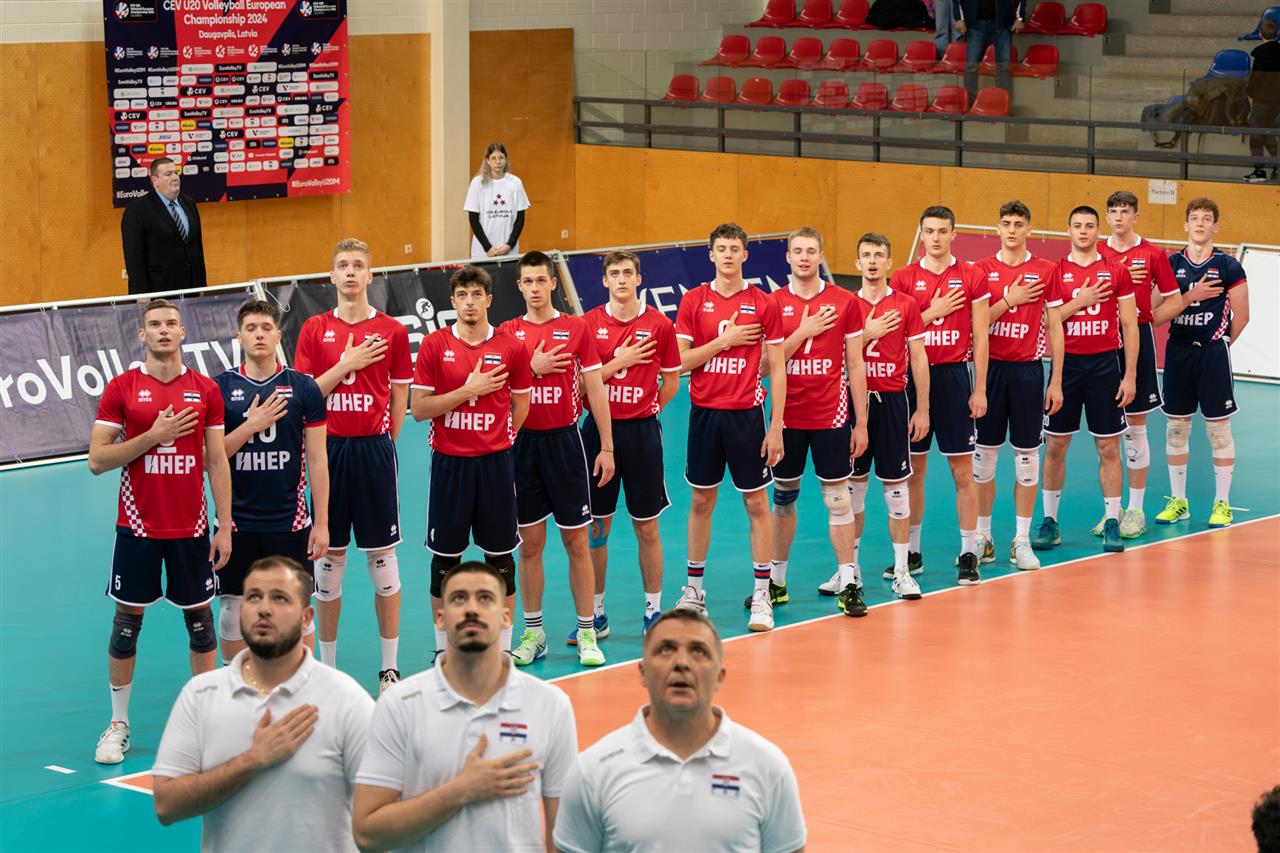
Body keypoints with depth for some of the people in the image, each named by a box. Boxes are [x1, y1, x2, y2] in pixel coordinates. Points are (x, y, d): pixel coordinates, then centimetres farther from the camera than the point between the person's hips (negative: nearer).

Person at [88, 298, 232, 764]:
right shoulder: (121, 389, -2)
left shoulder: (206, 390, 3)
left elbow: (218, 462, 4)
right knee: (127, 621, 4)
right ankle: (118, 724, 14)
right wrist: (152, 436, -16)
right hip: (137, 527, -1)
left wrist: (225, 527, -1)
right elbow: (97, 460, -6)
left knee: (200, 620, 6)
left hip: (191, 529, 1)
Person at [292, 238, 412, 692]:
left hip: (373, 450, -1)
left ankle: (389, 667, 10)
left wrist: (381, 445, 1)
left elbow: (399, 400, 5)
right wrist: (345, 365, -10)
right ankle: (327, 666, 16)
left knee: (383, 558, 2)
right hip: (327, 448, 1)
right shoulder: (315, 329, 4)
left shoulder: (392, 331, 1)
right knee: (329, 558, 7)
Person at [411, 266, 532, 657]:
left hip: (495, 463, 0)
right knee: (445, 556, 6)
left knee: (500, 555, 5)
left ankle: (503, 646, 15)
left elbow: (520, 409, 9)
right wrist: (467, 391, -13)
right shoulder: (434, 345, -2)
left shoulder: (511, 348, 0)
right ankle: (443, 646, 17)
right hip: (448, 463, 0)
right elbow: (419, 408, -5)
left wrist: (497, 443, 3)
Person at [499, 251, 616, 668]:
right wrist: (533, 367, -14)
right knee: (530, 543, 7)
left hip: (564, 441, -2)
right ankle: (533, 633, 16)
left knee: (576, 543, 1)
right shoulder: (507, 333, 5)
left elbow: (595, 389, 0)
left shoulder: (576, 328, 0)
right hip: (523, 442, 2)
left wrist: (607, 447, -3)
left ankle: (587, 633, 8)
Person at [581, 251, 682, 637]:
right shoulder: (589, 324, 1)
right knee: (596, 528, 6)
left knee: (647, 528, 4)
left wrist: (643, 413, 3)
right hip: (598, 429, 1)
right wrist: (618, 362, -11)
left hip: (642, 432, -1)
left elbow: (671, 382, 7)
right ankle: (595, 613, 15)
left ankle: (653, 611, 14)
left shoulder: (660, 325, -1)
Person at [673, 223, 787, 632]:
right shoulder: (693, 301, 2)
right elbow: (679, 362, -2)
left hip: (747, 414, -1)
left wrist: (776, 427, -6)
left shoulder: (764, 305, -2)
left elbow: (777, 369, -1)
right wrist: (724, 341, -13)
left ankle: (762, 596, 6)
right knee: (701, 502, 10)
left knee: (756, 504, 2)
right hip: (704, 413, 2)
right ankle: (694, 589, 21)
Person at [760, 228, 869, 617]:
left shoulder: (845, 302, -1)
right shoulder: (774, 303, 1)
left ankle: (849, 583, 3)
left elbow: (855, 364, 1)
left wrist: (861, 422, -1)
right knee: (783, 497, 11)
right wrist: (803, 332, -15)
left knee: (838, 498, -1)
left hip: (831, 417, -2)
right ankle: (776, 581, 21)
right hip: (787, 418, 2)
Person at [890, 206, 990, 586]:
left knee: (962, 471, 1)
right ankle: (912, 552, 18)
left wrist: (980, 390, -3)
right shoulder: (903, 279, 3)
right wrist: (932, 312, -11)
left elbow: (980, 338, 0)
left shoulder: (972, 278, 0)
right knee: (913, 468, 8)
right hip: (913, 377, 2)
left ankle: (968, 554, 7)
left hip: (955, 376, -2)